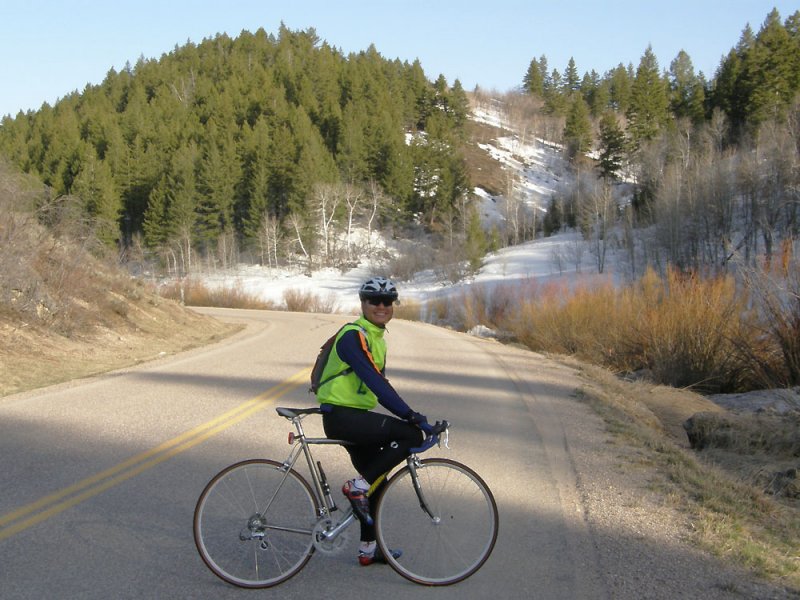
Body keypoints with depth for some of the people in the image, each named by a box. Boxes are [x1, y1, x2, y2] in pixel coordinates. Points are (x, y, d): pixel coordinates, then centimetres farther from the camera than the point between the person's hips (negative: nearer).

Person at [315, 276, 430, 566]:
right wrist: (409, 415, -29)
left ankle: (368, 549, 27)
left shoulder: (376, 338, 17)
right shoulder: (353, 335, -16)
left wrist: (405, 413, 12)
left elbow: (378, 384, 21)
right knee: (411, 435, -19)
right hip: (340, 415, -10)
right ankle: (358, 486, -12)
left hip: (355, 417, 10)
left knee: (376, 483, 15)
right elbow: (374, 381, -25)